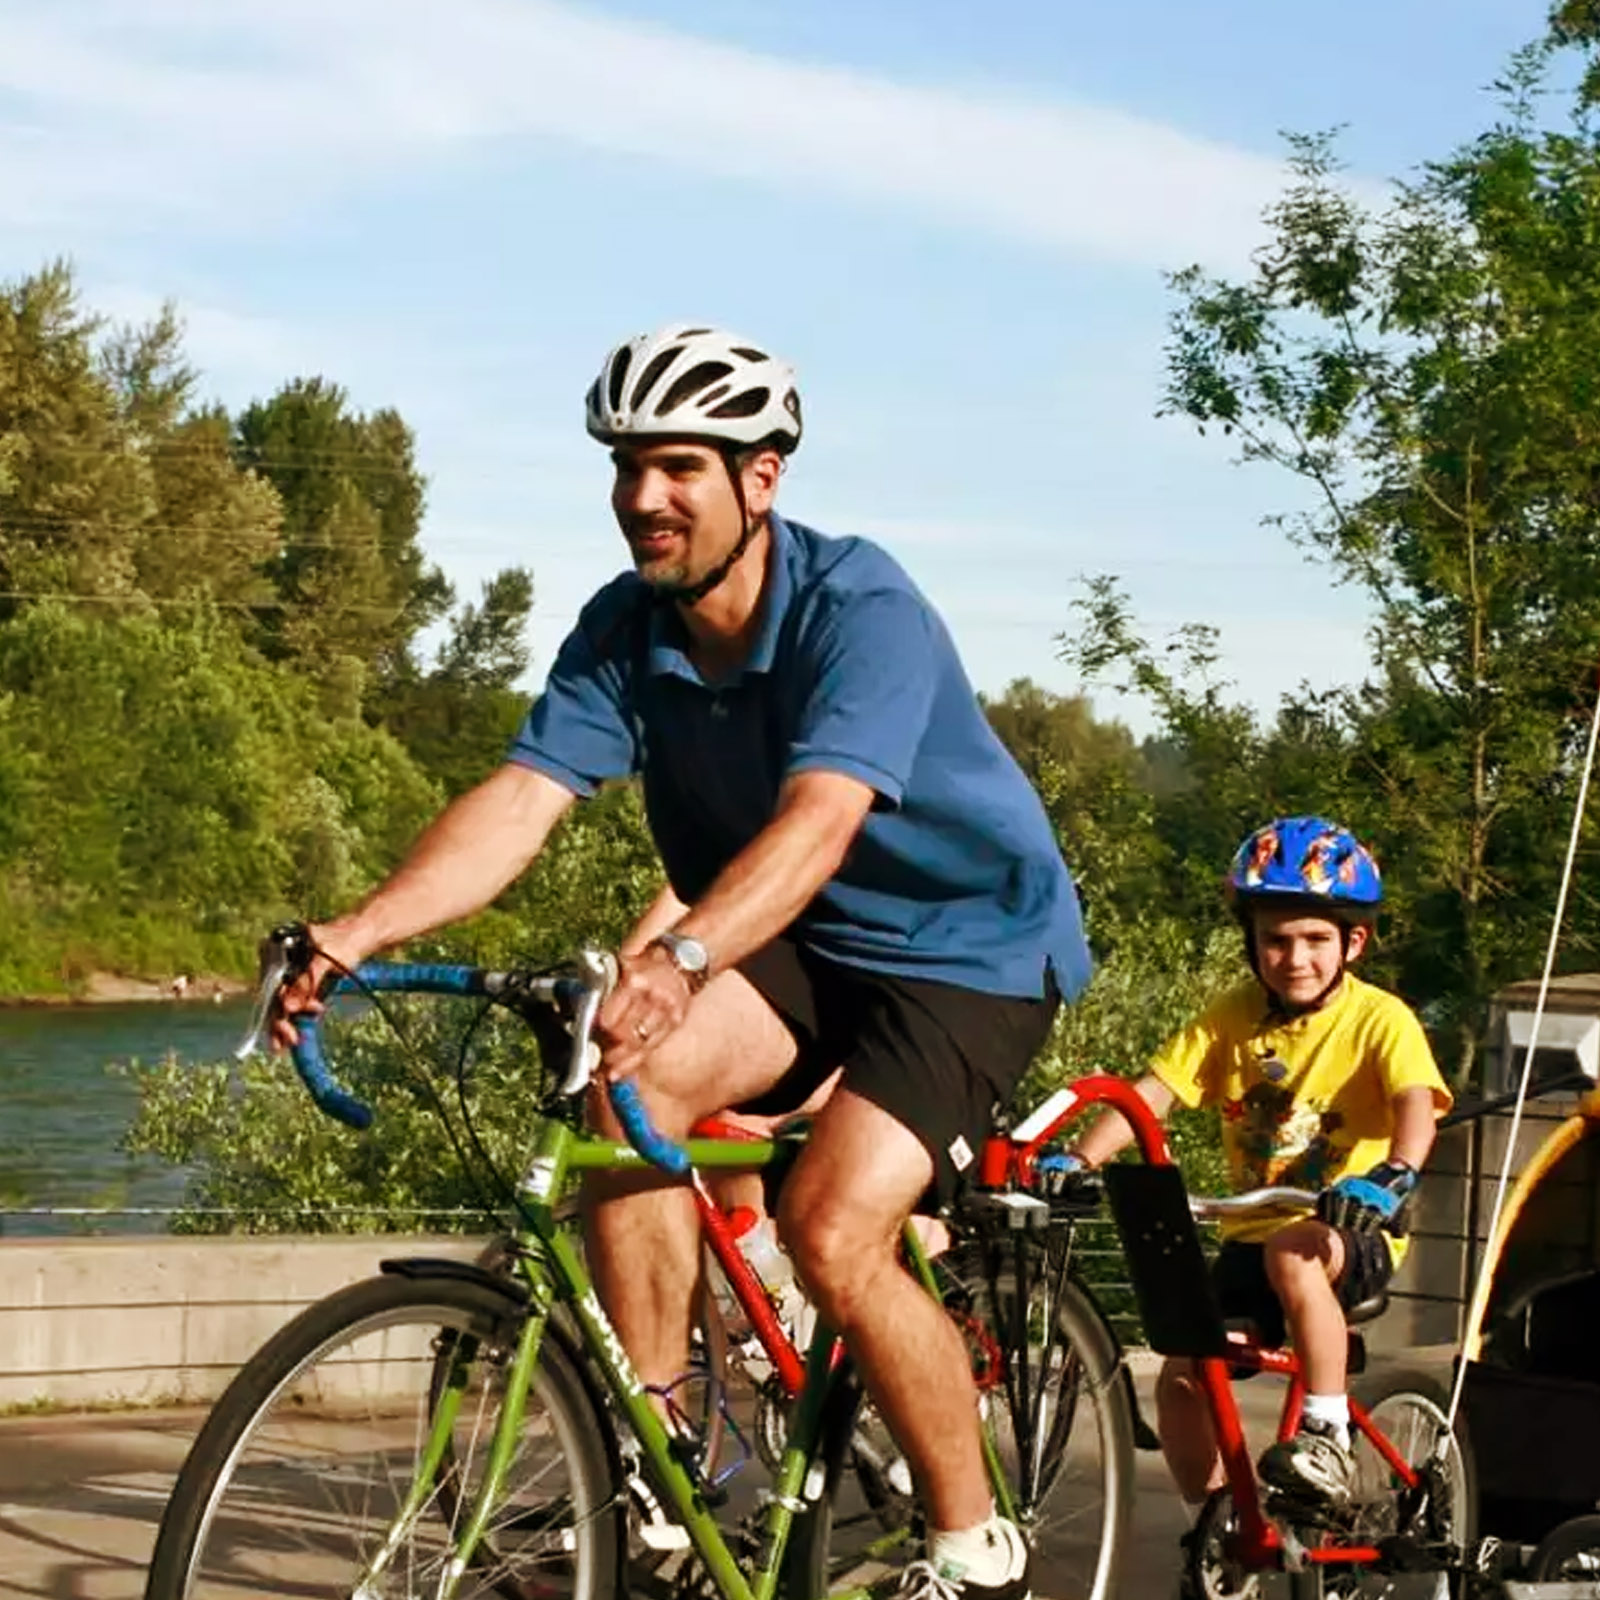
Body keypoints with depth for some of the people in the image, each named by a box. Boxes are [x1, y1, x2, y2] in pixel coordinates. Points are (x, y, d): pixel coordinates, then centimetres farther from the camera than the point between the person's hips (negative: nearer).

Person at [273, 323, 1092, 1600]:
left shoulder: (861, 608, -26)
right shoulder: (622, 632, -8)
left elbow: (818, 822, -41)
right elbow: (519, 801, -19)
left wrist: (681, 956, -59)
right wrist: (355, 934, -35)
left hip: (967, 944, -5)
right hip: (800, 949, 6)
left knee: (832, 1232, -24)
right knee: (632, 1087, -24)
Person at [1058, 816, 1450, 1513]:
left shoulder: (1380, 1019, -10)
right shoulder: (1232, 1017, 1)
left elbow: (1415, 1102, -27)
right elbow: (1153, 1092, -7)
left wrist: (1393, 1176, -48)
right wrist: (1080, 1160, -23)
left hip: (1351, 1237, -5)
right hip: (1251, 1237, 5)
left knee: (1293, 1253, -37)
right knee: (1181, 1378, -8)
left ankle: (1326, 1434, -24)